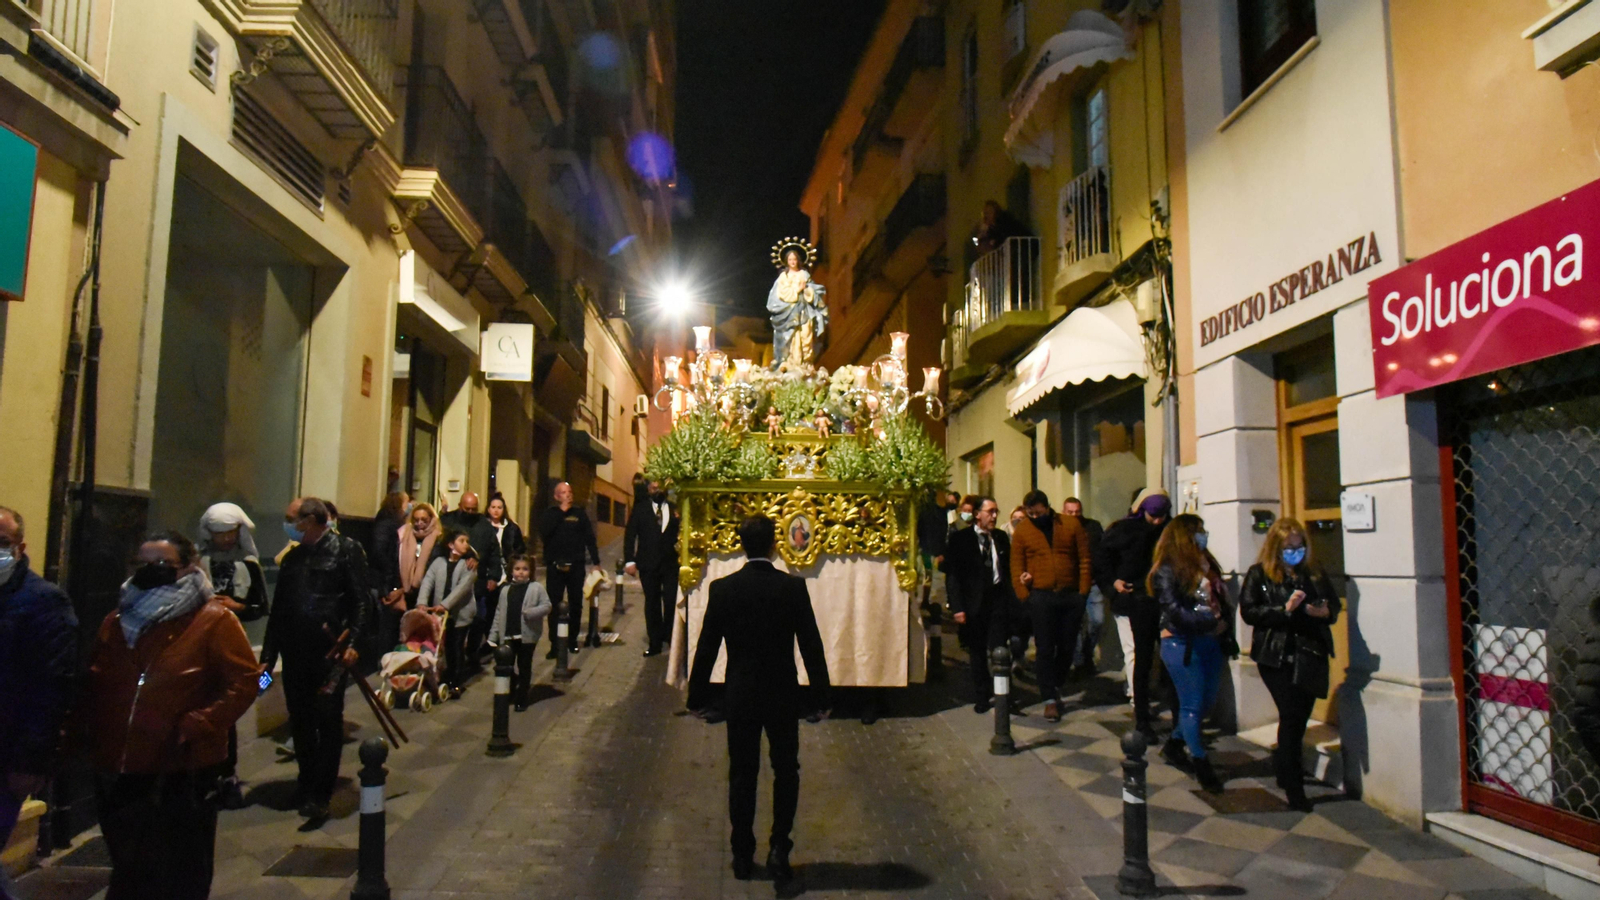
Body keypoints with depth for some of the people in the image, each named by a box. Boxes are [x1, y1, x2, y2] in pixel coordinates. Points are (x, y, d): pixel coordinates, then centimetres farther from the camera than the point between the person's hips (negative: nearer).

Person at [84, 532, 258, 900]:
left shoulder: (214, 620, -9)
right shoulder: (117, 621, 12)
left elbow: (243, 682, -14)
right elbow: (94, 685, 20)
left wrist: (196, 725, -22)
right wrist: (92, 730, 5)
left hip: (183, 773, -6)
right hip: (117, 772, 6)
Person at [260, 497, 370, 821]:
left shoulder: (346, 550, -2)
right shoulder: (292, 558, 16)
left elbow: (360, 600, -8)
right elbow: (278, 609, 18)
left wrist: (352, 642, -18)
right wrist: (268, 655, 14)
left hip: (331, 652, -6)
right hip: (295, 653, 6)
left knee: (329, 721, -2)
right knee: (300, 721, 12)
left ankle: (320, 794, 3)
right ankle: (307, 785, 25)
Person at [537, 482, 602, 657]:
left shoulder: (579, 513, 6)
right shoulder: (549, 513, 4)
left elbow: (590, 538, 5)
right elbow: (544, 531, -16)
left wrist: (596, 562, 1)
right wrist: (561, 511, -14)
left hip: (576, 566, 1)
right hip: (555, 567, -1)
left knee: (576, 605, 9)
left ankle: (572, 640, 22)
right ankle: (554, 644, 1)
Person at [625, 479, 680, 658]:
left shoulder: (674, 509, 7)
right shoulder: (640, 509, 5)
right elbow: (630, 535, 1)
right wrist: (629, 560, -7)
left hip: (670, 563, 0)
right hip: (648, 563, 0)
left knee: (671, 601, -6)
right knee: (652, 603, 6)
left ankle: (670, 637, 11)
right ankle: (655, 642, 13)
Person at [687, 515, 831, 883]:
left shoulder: (722, 588, -8)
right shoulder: (794, 587, -10)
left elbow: (706, 646, -4)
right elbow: (812, 645, -6)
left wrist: (698, 695, 7)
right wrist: (820, 695, 4)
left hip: (740, 696, 1)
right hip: (783, 695, -1)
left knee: (742, 775, 12)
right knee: (786, 771, 15)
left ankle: (742, 856, 18)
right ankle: (779, 847, 7)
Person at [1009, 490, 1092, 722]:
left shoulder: (1071, 526, 2)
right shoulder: (1021, 531, 1)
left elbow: (1085, 560, 2)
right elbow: (1016, 567, 1)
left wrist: (1083, 592, -4)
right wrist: (1024, 596, -7)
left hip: (1071, 596, 1)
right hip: (1041, 597, -1)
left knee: (1067, 647, 10)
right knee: (1045, 649, -2)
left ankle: (1055, 685, 31)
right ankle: (1050, 699, 4)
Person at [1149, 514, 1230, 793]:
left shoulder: (1207, 563, 11)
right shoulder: (1167, 570, -12)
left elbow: (1221, 599, 12)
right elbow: (1174, 610, -19)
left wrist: (1225, 623, -6)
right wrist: (1211, 624, -17)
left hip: (1210, 642, 8)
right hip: (1182, 644, -8)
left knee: (1208, 701, 14)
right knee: (1192, 705, 1)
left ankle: (1174, 743, 32)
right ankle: (1201, 763, 14)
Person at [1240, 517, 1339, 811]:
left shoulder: (1315, 573, 11)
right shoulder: (1258, 575, 0)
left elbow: (1335, 604, 17)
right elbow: (1248, 611, -9)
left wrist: (1326, 612, -6)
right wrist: (1285, 609, -19)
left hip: (1311, 654, 4)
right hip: (1276, 657, -4)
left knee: (1299, 717, 11)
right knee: (1291, 714, -10)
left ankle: (1284, 765, 35)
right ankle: (1293, 786, -1)